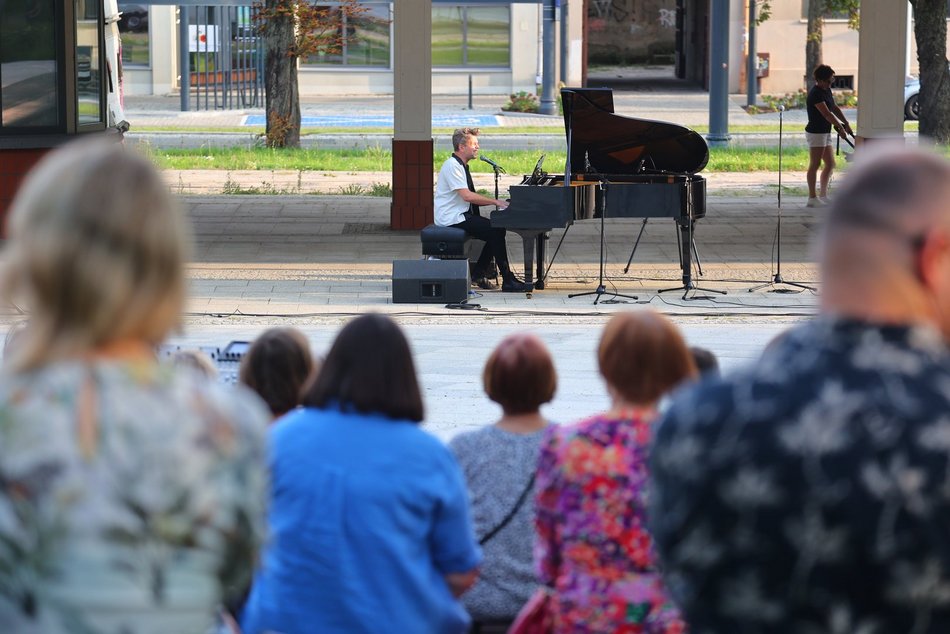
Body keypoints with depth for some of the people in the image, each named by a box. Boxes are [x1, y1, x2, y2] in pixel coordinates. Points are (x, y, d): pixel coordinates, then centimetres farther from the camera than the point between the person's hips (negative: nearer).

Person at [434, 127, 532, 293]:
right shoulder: (452, 165, -16)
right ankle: (508, 281, -17)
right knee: (495, 230, -19)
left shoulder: (461, 166, 15)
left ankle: (478, 273, 5)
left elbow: (470, 197, 17)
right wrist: (495, 202, -19)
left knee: (498, 229, 2)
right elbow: (466, 196, -24)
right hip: (451, 218, -10)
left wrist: (495, 202, 4)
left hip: (460, 214, 10)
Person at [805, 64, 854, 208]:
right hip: (815, 132, -10)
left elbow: (835, 108, 18)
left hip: (825, 133, 10)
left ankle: (823, 196, 18)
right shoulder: (815, 94, -19)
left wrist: (846, 124, 10)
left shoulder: (826, 90, 12)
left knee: (830, 164, 12)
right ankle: (812, 198, -4)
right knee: (815, 165, -7)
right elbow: (827, 114, -21)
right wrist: (840, 127, -16)